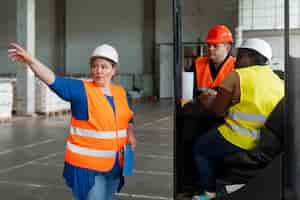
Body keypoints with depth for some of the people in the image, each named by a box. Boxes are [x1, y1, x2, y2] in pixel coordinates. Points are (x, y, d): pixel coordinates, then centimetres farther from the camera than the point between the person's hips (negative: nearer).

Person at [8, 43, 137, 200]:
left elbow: (128, 119, 19)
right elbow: (54, 80, -25)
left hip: (113, 165, 6)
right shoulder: (81, 90, -11)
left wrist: (130, 135, -1)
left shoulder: (120, 93, 5)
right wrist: (30, 60, -39)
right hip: (86, 165, -6)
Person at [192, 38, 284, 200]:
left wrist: (206, 101, 17)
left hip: (239, 142, -6)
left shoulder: (236, 76, -8)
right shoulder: (279, 81, 8)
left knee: (200, 147, 22)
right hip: (269, 144, 7)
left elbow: (217, 111, -4)